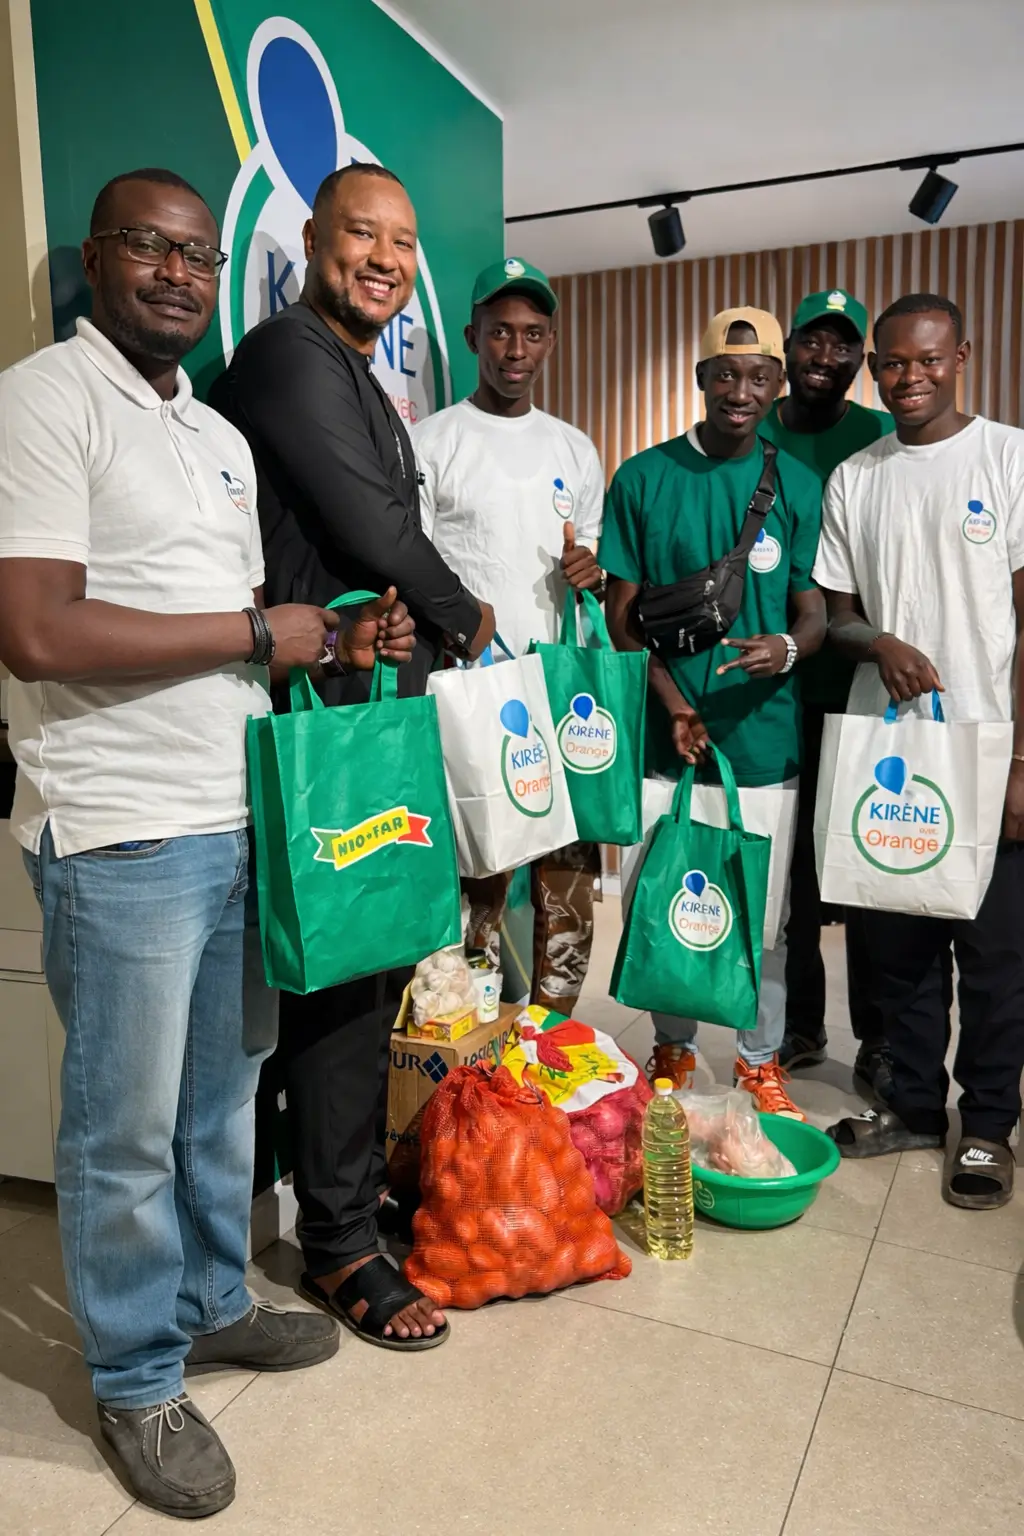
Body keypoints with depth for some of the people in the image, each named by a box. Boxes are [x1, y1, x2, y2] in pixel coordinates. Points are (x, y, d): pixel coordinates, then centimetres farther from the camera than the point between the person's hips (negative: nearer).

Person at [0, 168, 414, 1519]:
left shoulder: (222, 434, 18)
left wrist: (333, 637, 4)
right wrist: (258, 631, -15)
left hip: (243, 820, 8)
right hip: (121, 836, -7)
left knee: (225, 1094, 19)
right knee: (127, 1129, 7)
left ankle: (212, 1302, 40)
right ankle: (138, 1382, 29)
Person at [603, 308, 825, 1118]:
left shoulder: (799, 486, 5)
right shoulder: (644, 478, 2)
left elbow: (815, 611, 4)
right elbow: (622, 612, 1)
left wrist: (788, 647, -20)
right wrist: (673, 703, -11)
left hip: (765, 737, 1)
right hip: (670, 734, 0)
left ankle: (763, 1061, 29)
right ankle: (673, 1052, 30)